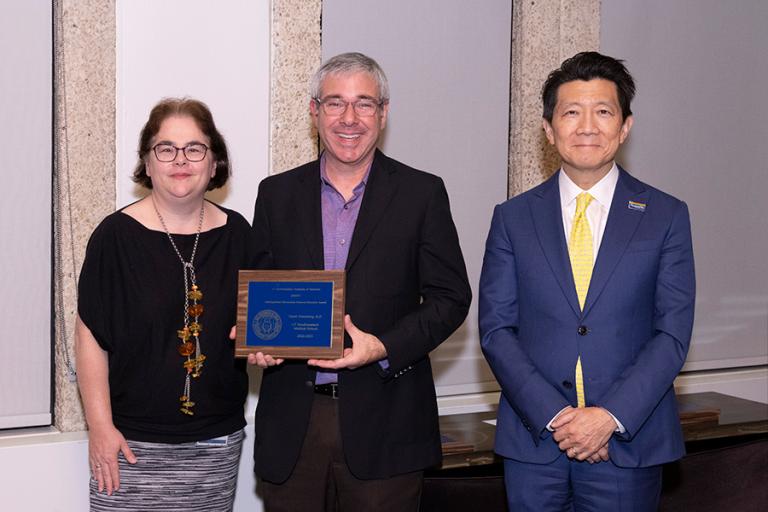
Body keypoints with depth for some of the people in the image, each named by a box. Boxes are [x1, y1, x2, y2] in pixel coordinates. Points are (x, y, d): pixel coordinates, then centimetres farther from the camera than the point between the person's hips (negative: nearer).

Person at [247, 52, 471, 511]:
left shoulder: (422, 193, 1)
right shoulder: (277, 194, 9)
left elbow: (450, 297, 0)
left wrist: (383, 348, -15)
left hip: (383, 425, -2)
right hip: (292, 422, 2)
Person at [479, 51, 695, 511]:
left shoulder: (667, 217, 2)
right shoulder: (513, 218, 5)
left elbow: (673, 333, -3)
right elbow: (496, 329, 0)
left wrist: (611, 416, -14)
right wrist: (554, 415, -11)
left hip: (629, 444, -1)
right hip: (534, 441, 1)